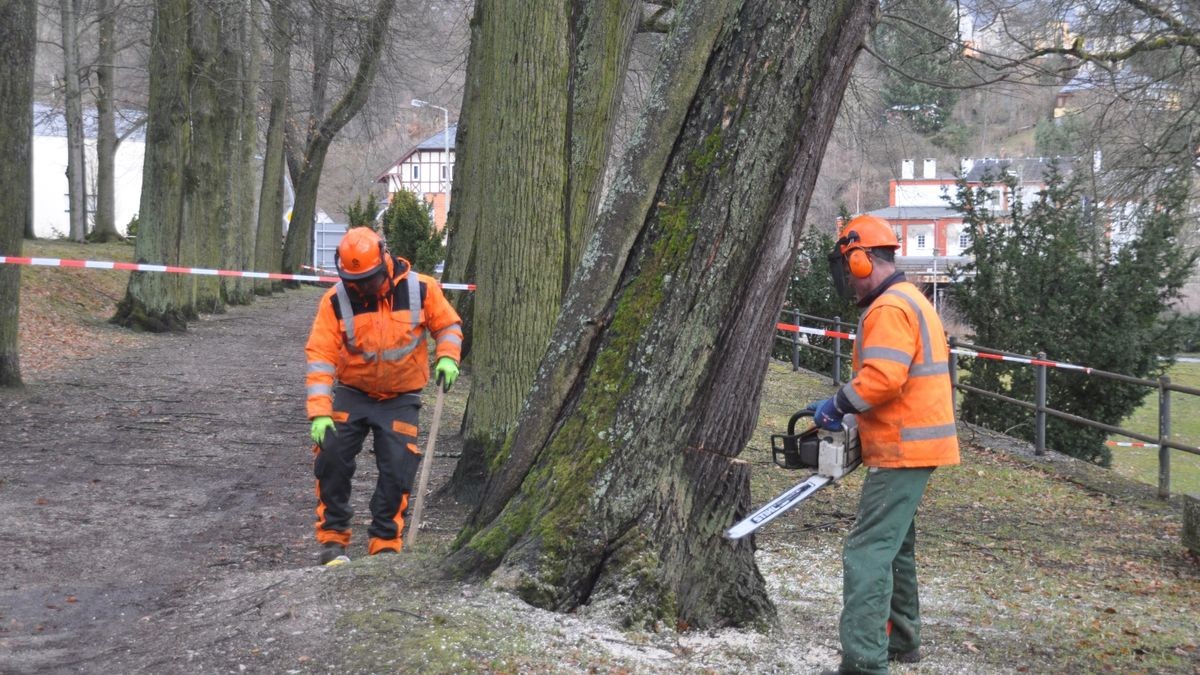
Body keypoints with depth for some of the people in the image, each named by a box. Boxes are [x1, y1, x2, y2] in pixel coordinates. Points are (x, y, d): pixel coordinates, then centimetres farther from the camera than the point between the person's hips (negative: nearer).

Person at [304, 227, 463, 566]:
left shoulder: (420, 289, -13)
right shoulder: (335, 300, -14)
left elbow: (448, 324, 3)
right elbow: (321, 356, -16)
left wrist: (447, 357, -17)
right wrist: (319, 411, -24)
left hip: (401, 398, 0)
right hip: (351, 394, 0)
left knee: (398, 470, -7)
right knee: (331, 456, -13)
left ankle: (385, 544, 7)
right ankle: (332, 539, 1)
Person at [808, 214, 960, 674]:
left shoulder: (888, 309, -16)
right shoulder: (911, 301, 18)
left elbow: (882, 378, -27)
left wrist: (838, 405, -14)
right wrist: (850, 409, 13)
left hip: (901, 450, -11)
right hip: (915, 444, 11)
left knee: (869, 552, -13)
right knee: (895, 543, 22)